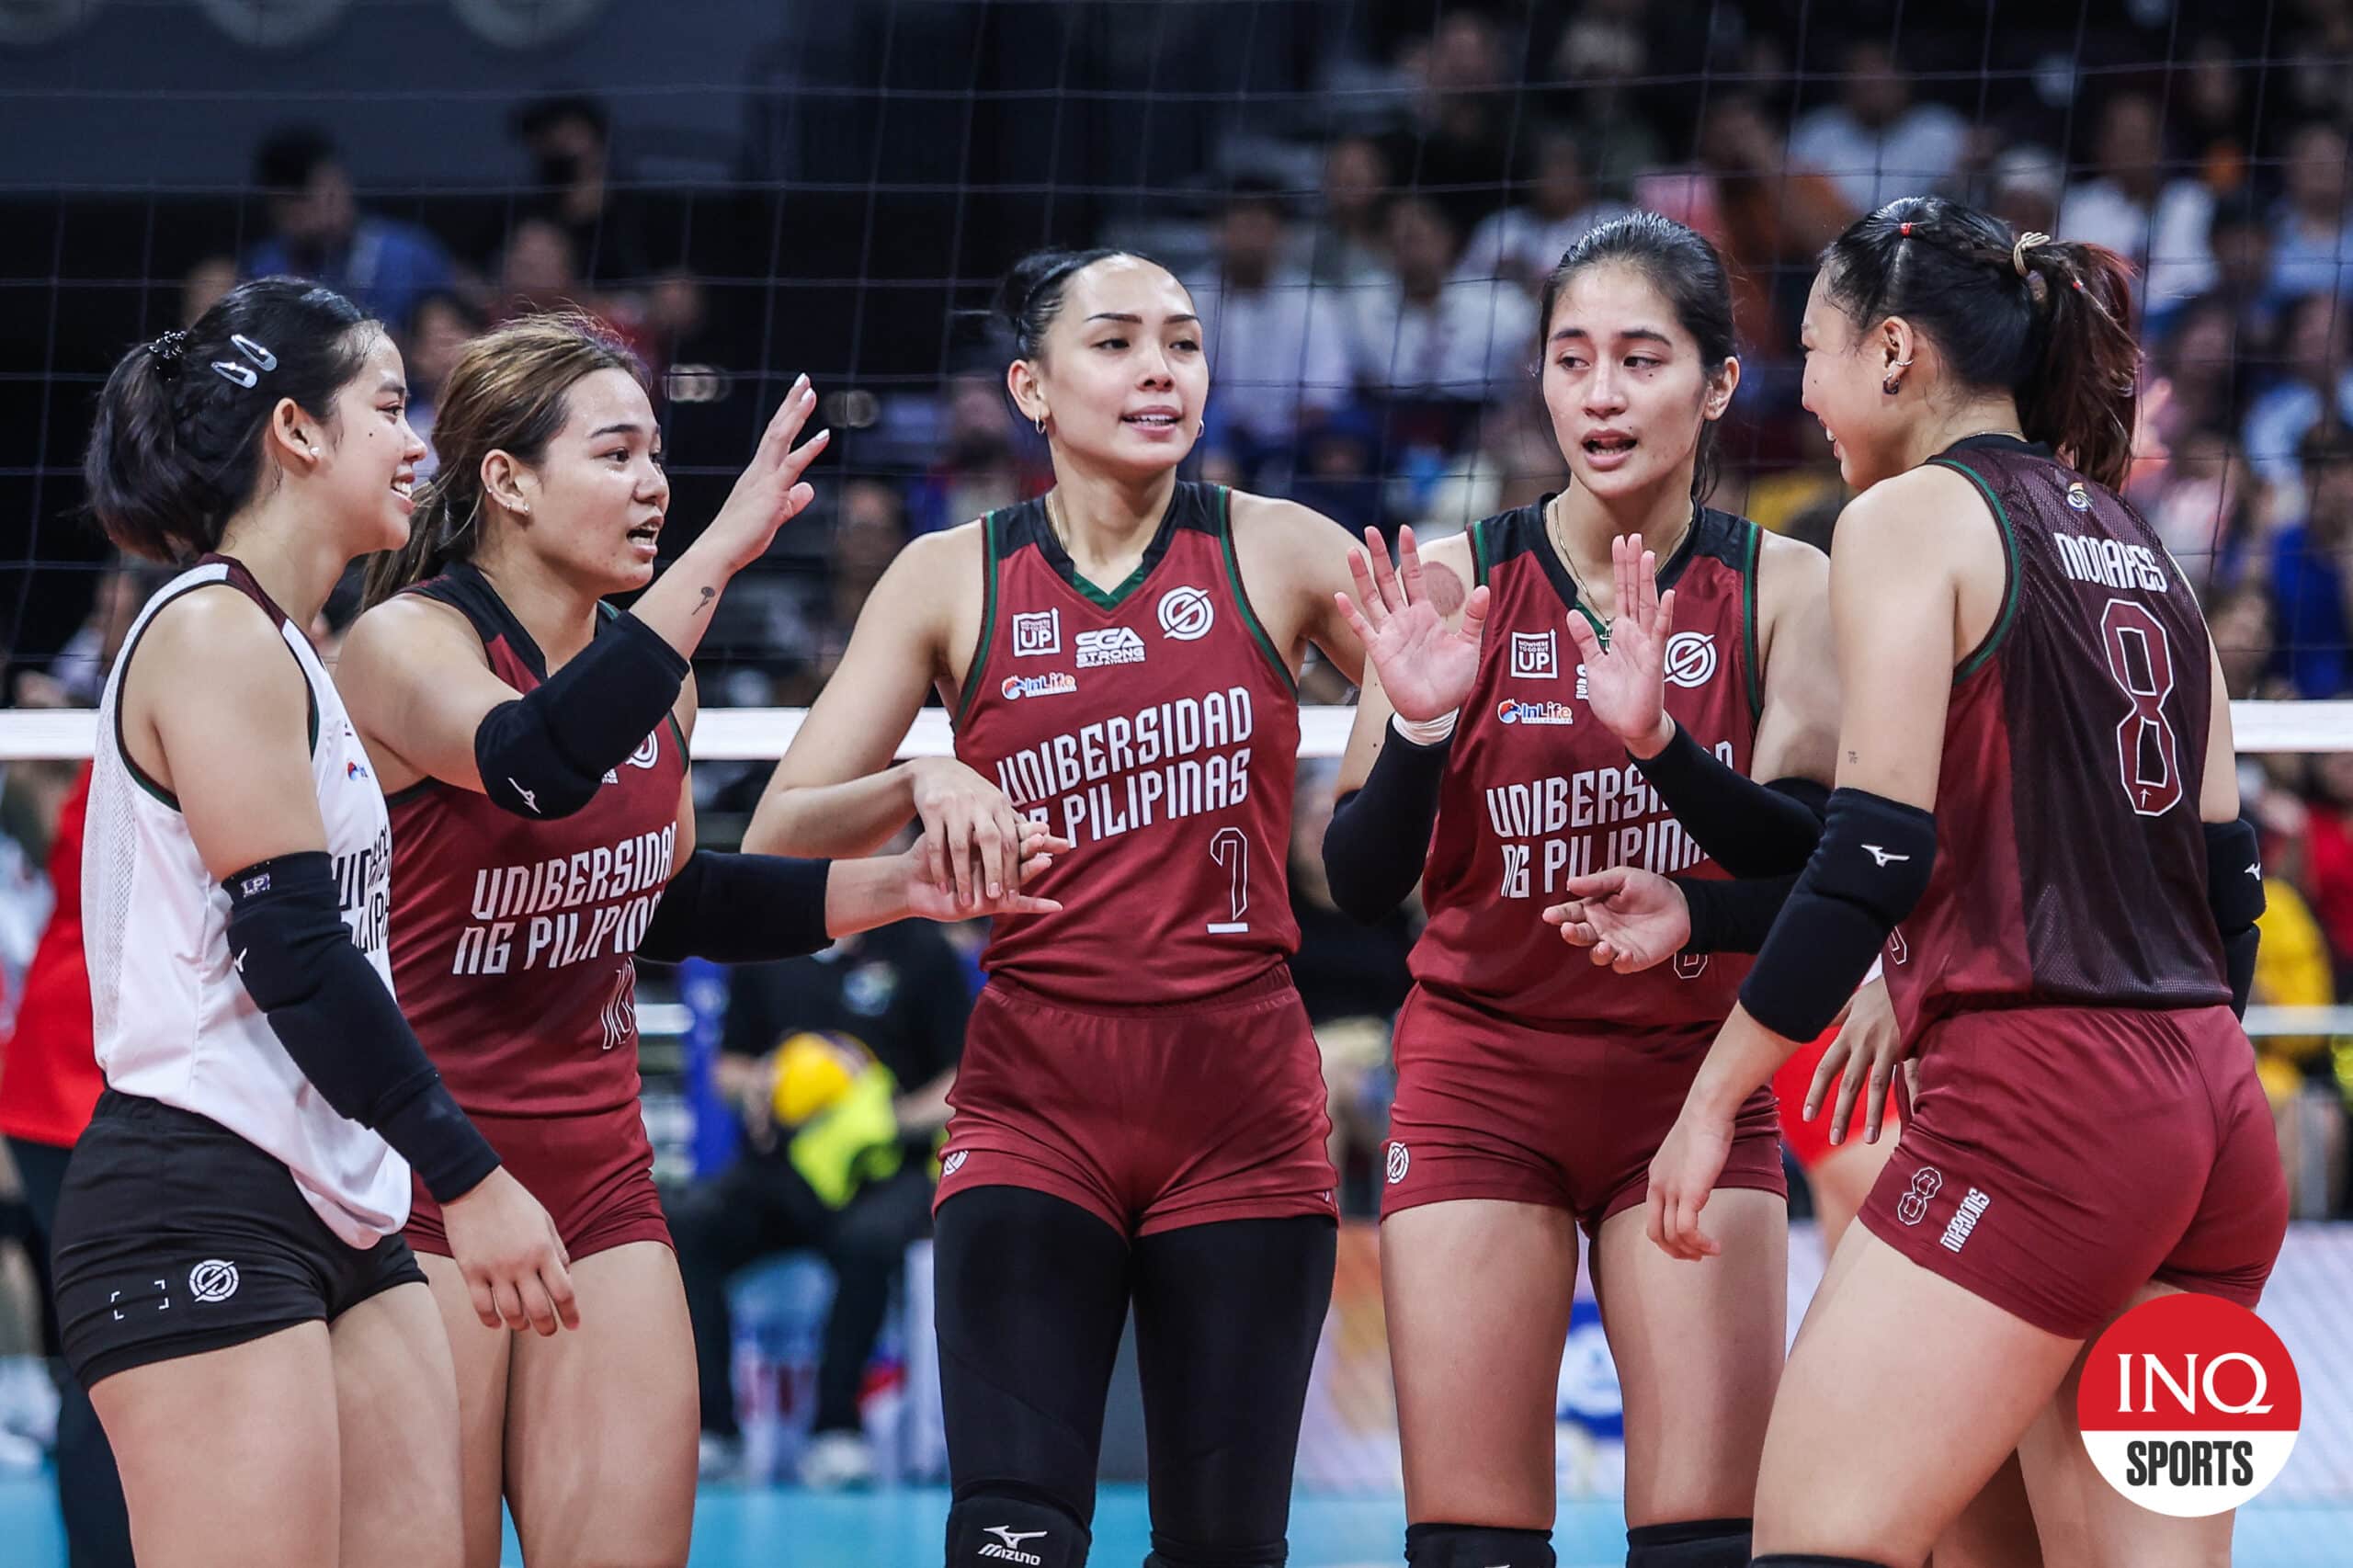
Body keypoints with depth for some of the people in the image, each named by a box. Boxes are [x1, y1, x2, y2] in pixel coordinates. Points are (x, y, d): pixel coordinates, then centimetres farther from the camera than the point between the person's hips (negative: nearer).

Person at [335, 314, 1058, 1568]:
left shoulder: (651, 676, 8)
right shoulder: (403, 643, -13)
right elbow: (538, 766, -34)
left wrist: (891, 888, 10)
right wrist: (719, 551, -35)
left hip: (597, 1171, 7)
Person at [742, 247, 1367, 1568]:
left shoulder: (1274, 553, 3)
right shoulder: (952, 579, 4)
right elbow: (776, 842, 3)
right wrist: (917, 787, -16)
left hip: (1243, 1112, 1)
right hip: (1033, 1104, -1)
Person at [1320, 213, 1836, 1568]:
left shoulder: (1783, 589, -2)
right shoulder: (1456, 583, -1)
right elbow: (1360, 885, -4)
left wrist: (1659, 739, -27)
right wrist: (1419, 721, -23)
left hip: (1694, 1086, 0)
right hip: (1482, 1081, 0)